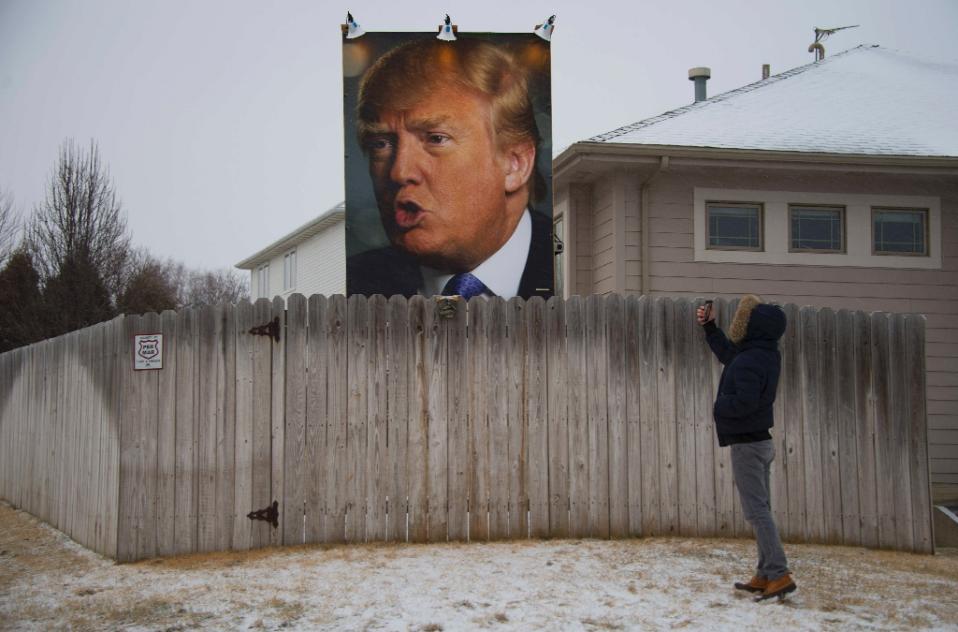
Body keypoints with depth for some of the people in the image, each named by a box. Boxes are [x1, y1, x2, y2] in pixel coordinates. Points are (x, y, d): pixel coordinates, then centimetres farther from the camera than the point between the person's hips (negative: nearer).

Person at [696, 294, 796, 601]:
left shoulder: (749, 362, -22)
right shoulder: (765, 355, 9)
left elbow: (744, 402, -30)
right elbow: (728, 354, 27)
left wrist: (719, 406, -11)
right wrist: (709, 327, 29)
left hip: (746, 443, -10)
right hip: (760, 440, 10)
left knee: (757, 510, -10)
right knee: (761, 509, 12)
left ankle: (779, 575, -14)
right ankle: (765, 575, 16)